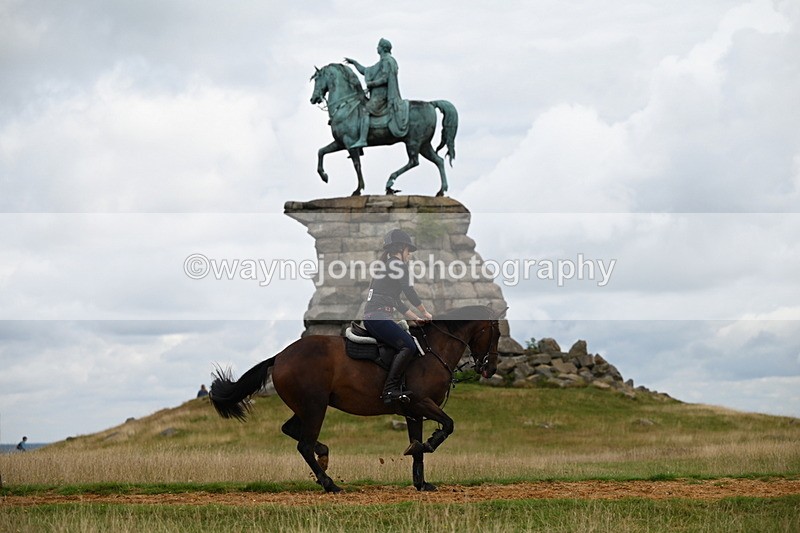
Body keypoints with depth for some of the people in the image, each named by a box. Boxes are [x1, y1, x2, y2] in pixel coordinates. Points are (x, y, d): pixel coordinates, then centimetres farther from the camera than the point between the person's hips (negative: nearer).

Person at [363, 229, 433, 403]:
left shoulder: (387, 265, 29)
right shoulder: (397, 264, -1)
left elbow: (397, 301, 29)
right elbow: (409, 291, -7)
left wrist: (416, 318, 26)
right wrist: (425, 313, 4)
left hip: (370, 317, 10)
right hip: (379, 317, -10)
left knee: (408, 343, 14)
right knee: (409, 347, -16)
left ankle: (393, 389, 7)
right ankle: (390, 389, -23)